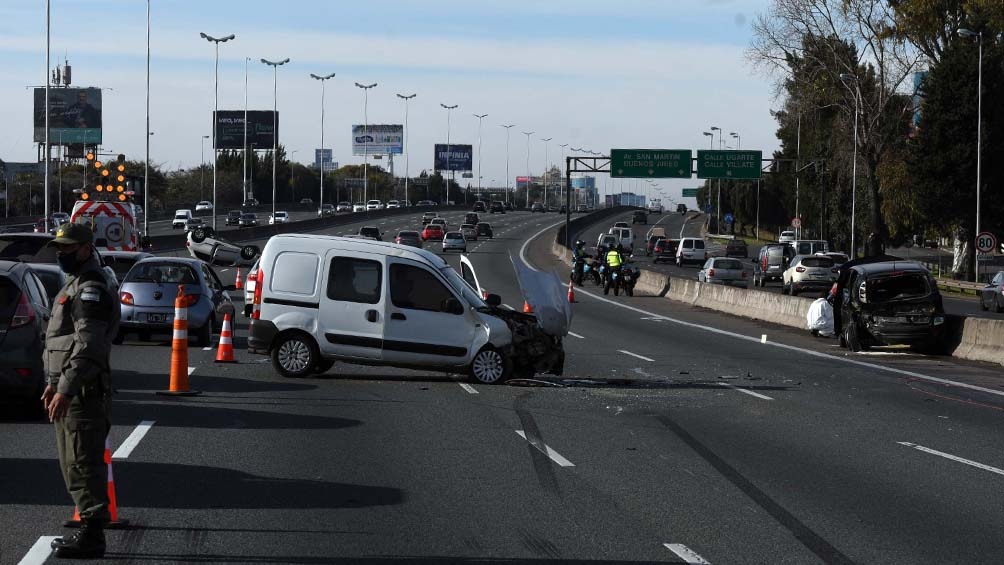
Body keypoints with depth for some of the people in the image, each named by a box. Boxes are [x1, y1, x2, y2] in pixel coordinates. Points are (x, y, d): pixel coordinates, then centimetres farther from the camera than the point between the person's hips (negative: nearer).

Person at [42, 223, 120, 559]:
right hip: (68, 389, 11)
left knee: (83, 464, -10)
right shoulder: (75, 285, 20)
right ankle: (89, 529, 21)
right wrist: (54, 383, 27)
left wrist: (66, 389, -27)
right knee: (74, 465, 15)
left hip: (83, 392, -11)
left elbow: (88, 346, -23)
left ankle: (92, 536, -9)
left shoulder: (91, 289, -14)